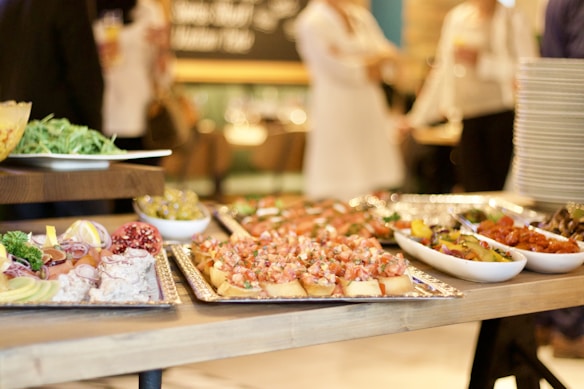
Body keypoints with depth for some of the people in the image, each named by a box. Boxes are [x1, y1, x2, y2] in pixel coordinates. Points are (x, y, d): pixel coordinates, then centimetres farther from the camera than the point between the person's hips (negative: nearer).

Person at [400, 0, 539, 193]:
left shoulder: (513, 20, 2)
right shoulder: (455, 17, 17)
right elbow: (443, 71, 20)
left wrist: (481, 60, -13)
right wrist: (419, 116, 16)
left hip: (502, 116, -4)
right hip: (468, 120, 4)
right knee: (474, 189, -3)